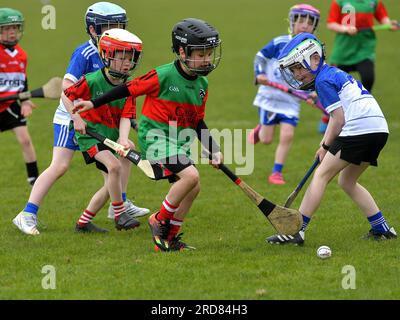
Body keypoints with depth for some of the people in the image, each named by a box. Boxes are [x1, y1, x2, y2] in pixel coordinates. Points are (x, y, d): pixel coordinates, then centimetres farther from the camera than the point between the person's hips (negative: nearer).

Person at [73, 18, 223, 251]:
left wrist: (214, 151, 7)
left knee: (193, 188, 5)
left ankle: (168, 238, 20)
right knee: (191, 176, -23)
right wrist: (94, 103, -2)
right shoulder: (163, 76, -16)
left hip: (179, 142, 8)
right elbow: (129, 89, -7)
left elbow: (198, 123, 14)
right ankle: (160, 221, -5)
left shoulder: (202, 84, 5)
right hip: (155, 137, -8)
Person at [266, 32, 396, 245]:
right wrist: (326, 144, 17)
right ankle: (382, 229, 21)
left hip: (359, 129, -9)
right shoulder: (335, 73, 26)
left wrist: (326, 146, 6)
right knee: (347, 181, 22)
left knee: (321, 175, -3)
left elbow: (339, 118, -7)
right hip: (379, 129, 9)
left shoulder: (323, 80, -3)